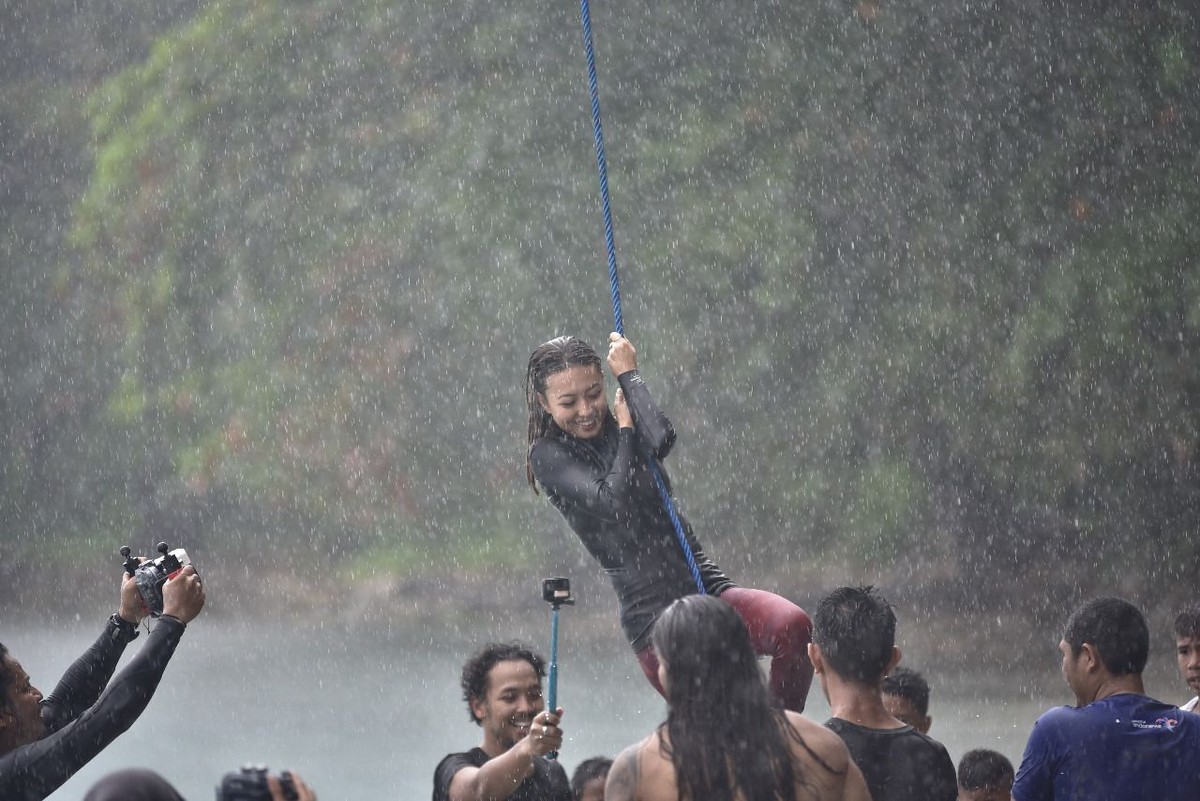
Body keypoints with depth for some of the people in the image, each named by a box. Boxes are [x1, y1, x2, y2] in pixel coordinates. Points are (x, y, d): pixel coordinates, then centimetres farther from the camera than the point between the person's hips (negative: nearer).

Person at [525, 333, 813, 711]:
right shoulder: (549, 456, 0)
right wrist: (625, 430, -3)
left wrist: (627, 375, -1)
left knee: (793, 625, -25)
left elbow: (662, 437, -13)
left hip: (707, 586, 4)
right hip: (654, 616, -4)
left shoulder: (618, 427, 13)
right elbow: (614, 500, -17)